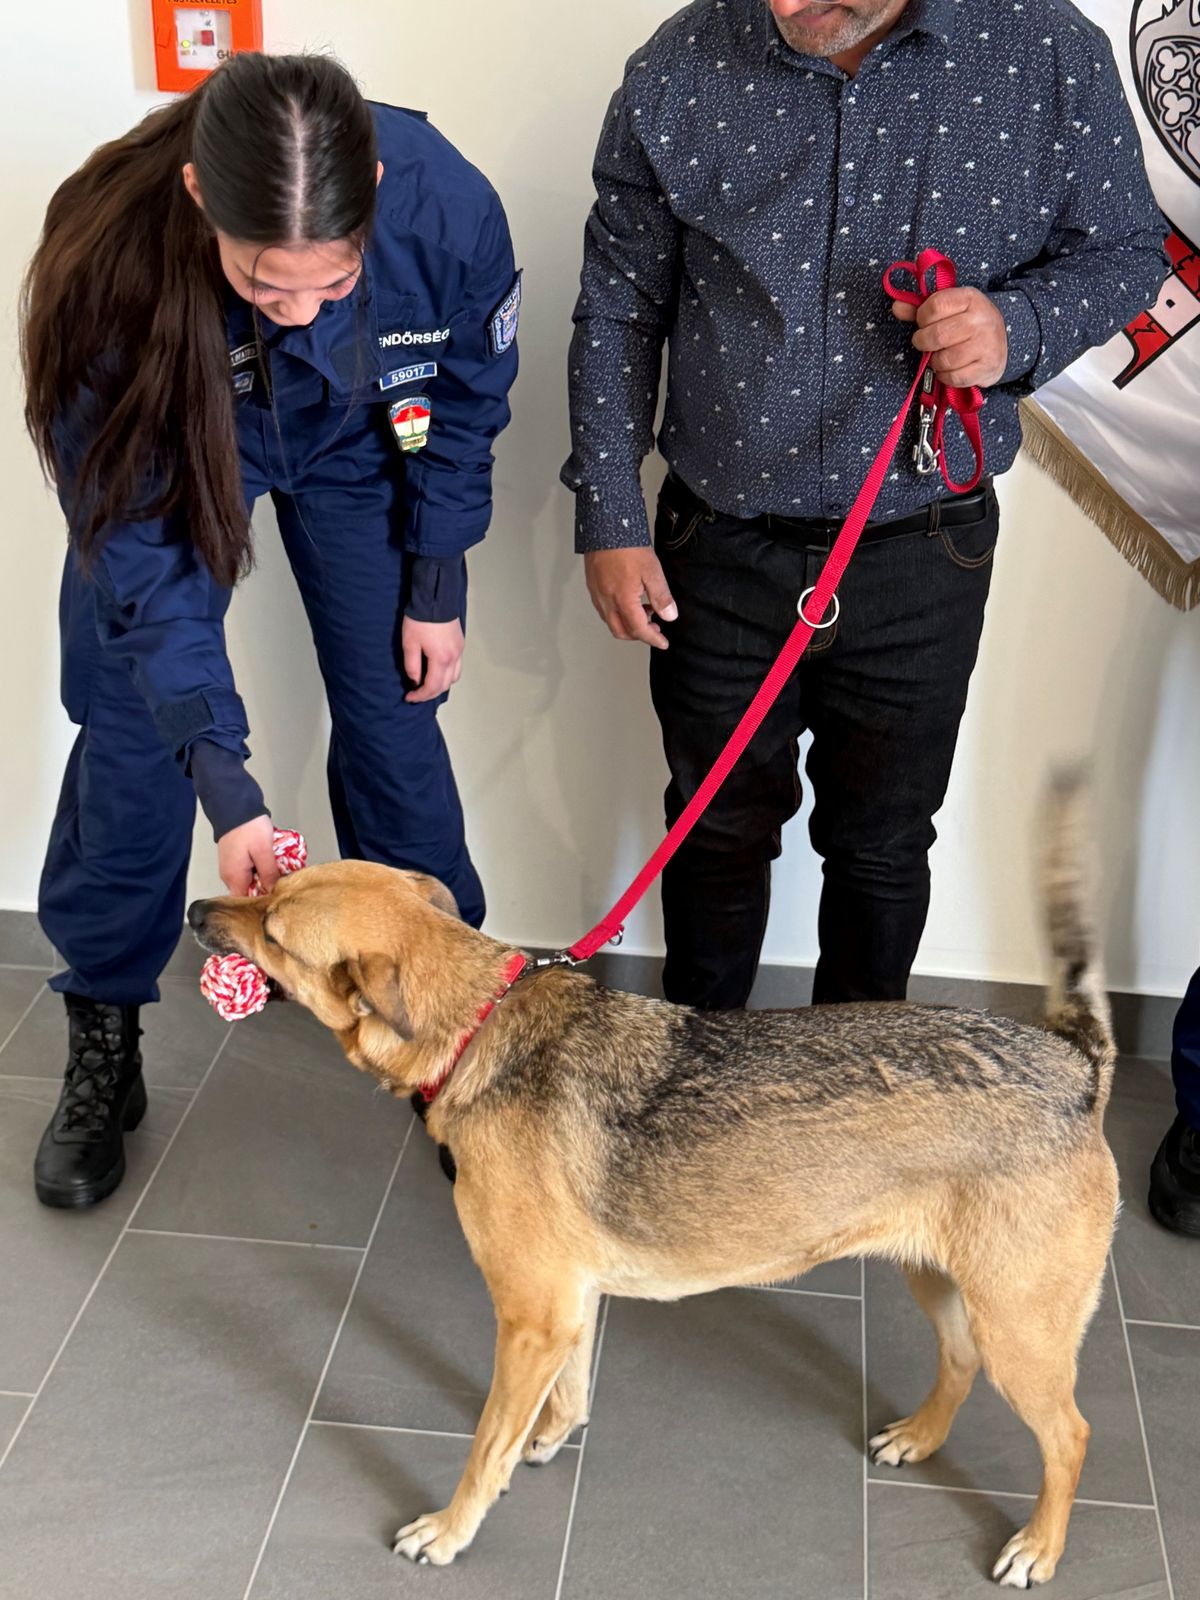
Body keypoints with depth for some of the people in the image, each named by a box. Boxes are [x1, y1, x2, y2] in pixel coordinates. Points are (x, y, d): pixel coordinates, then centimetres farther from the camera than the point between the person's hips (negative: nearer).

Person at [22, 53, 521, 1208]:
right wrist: (221, 776, -37)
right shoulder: (115, 258, -40)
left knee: (394, 718, 2)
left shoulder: (447, 210, -36)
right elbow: (140, 537, -32)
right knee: (132, 740, 1)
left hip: (356, 451, 1)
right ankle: (101, 1046, 20)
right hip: (169, 454, -1)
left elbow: (465, 402, -13)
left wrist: (435, 588, -4)